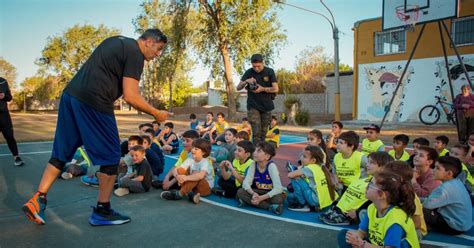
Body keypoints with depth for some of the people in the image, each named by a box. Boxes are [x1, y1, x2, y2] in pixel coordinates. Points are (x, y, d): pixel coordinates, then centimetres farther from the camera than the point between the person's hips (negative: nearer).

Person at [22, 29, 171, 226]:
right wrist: (156, 114, -2)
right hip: (93, 101, -9)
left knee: (62, 152, 16)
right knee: (110, 156, 3)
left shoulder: (116, 41, 21)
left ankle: (37, 200, 16)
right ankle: (102, 211, 12)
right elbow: (130, 97, -13)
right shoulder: (135, 54, -7)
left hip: (70, 94, 9)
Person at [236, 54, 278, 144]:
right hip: (253, 106, -1)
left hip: (267, 106, 1)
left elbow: (276, 89, -6)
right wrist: (246, 81, -18)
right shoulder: (249, 72, 1)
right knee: (256, 132, -11)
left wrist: (262, 89, -19)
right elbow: (238, 88, 0)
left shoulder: (269, 72, -1)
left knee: (263, 133, 7)